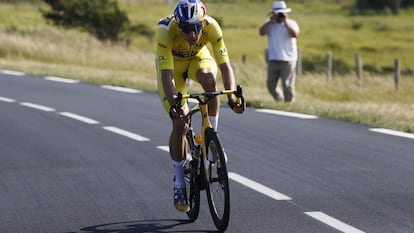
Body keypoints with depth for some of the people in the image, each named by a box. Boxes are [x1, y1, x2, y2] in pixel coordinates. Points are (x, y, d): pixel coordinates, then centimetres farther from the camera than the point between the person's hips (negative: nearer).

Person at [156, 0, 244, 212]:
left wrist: (232, 97, -47)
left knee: (209, 79, -36)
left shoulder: (211, 26, -33)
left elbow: (224, 65, -33)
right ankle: (179, 184, 3)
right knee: (180, 123, -12)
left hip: (198, 57, 1)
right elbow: (166, 75, -42)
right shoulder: (166, 30, -39)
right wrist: (173, 105, -56)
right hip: (172, 62, -1)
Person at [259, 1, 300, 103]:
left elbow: (295, 34, -17)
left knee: (287, 85, -4)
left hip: (288, 60, -3)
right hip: (273, 60, 3)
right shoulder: (269, 23, 8)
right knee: (271, 85, 6)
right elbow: (262, 32, -10)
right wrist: (271, 20, -15)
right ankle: (279, 101, 26)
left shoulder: (291, 23, 3)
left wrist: (285, 22, -19)